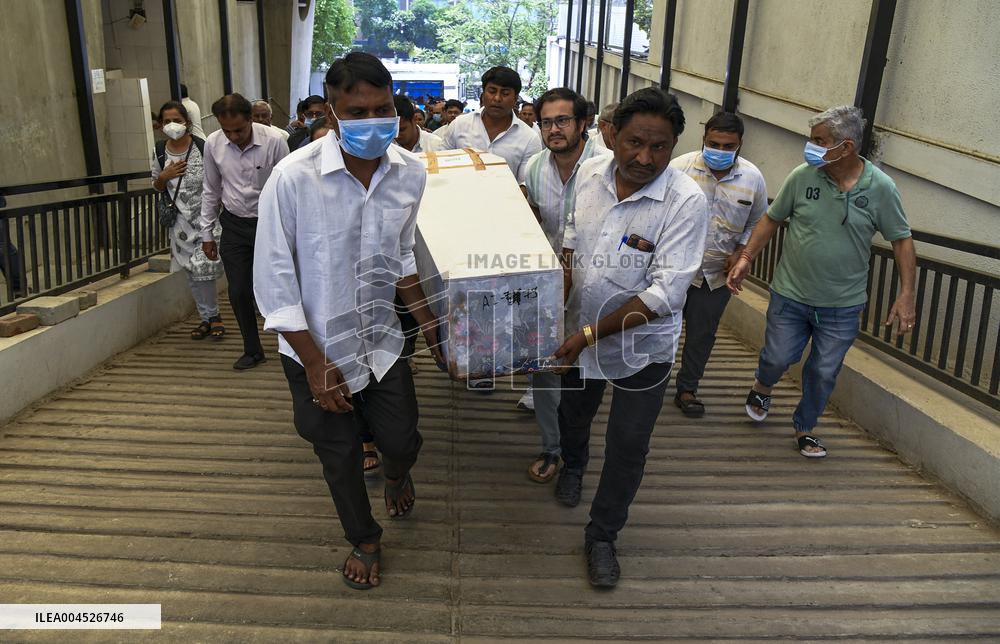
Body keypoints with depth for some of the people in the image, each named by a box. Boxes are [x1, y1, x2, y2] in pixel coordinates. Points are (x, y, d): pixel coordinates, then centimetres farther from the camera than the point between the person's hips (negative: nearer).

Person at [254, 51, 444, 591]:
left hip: (381, 342, 3)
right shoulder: (294, 177, -23)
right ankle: (364, 540, 45)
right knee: (339, 457, 16)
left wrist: (426, 320, 4)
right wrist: (314, 364, -16)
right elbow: (274, 280, -17)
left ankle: (396, 474, 53)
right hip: (317, 350, -2)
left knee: (402, 440, 13)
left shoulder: (411, 173, -9)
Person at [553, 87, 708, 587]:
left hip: (642, 344, -4)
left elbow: (665, 293, -27)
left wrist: (590, 334, -29)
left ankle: (602, 536, 29)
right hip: (581, 331, 4)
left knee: (628, 447, 6)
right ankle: (572, 466, 60)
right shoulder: (589, 173, -9)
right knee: (572, 412, 26)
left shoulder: (686, 201, -24)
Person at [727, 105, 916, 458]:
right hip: (790, 296, 0)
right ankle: (761, 387, 43)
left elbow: (902, 240, -3)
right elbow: (771, 219, 3)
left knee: (824, 373, 9)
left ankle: (805, 428, 32)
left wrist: (906, 294, -9)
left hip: (843, 306, 0)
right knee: (778, 358, 8)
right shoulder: (802, 176, -9)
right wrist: (746, 258, -4)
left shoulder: (880, 188, -10)